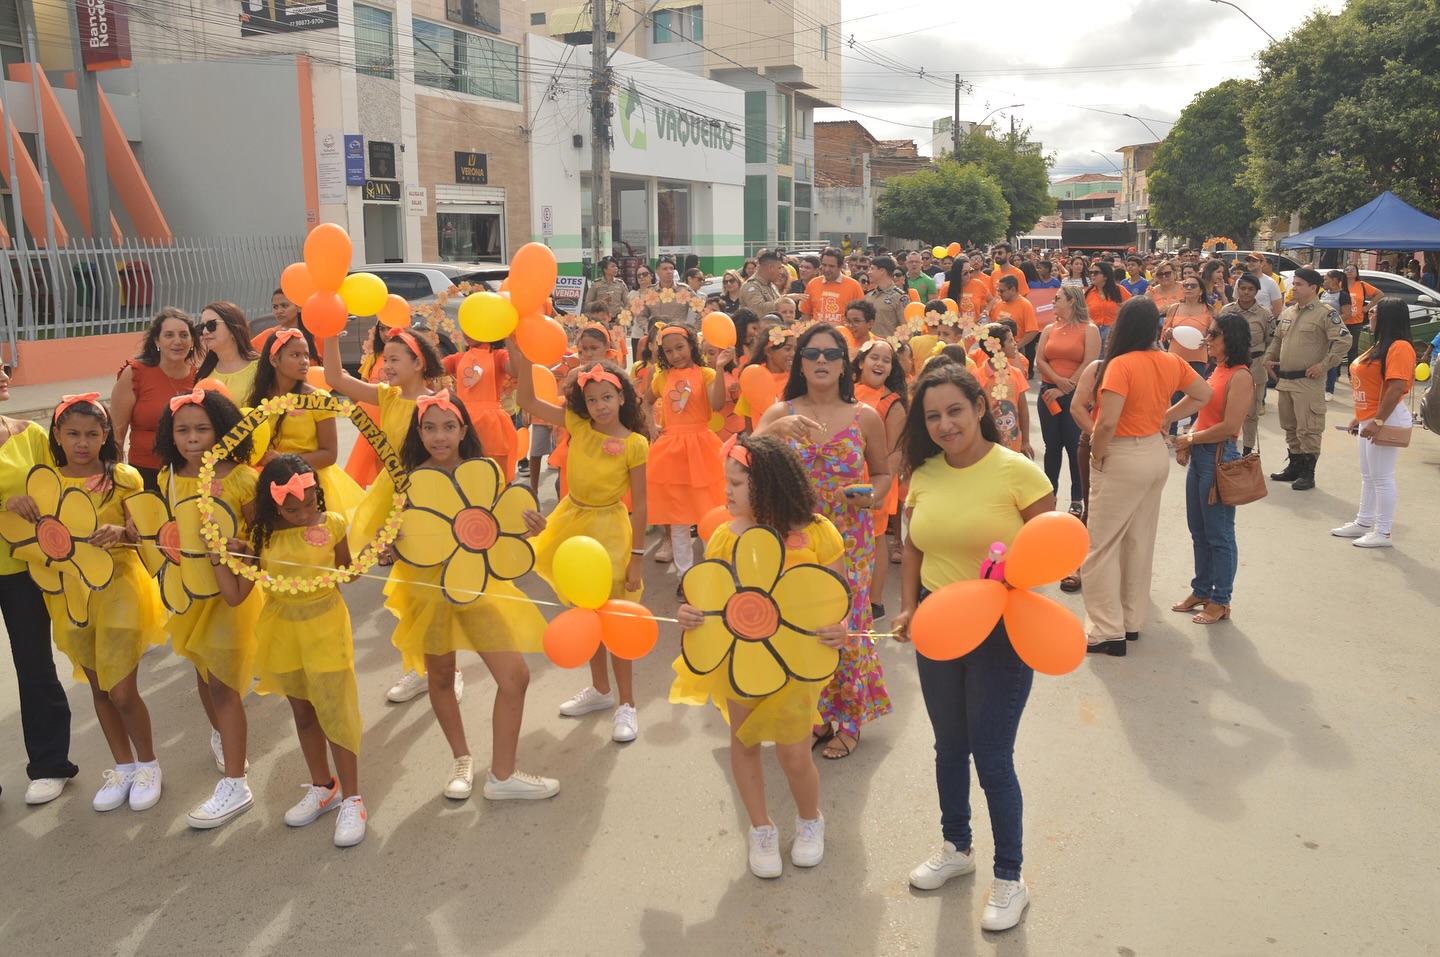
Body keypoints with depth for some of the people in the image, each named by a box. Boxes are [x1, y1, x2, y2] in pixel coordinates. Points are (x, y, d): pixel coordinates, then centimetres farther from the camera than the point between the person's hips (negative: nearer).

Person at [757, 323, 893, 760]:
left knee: (845, 626, 2)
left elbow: (884, 473, 11)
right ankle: (815, 715, 28)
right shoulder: (780, 413, 0)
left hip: (850, 541, -1)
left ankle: (848, 720, 23)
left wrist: (872, 496, -10)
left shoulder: (865, 417, 0)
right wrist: (775, 429, -30)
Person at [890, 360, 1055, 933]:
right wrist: (908, 606, 0)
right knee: (949, 745, 20)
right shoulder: (924, 474, -1)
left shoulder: (1017, 472, -16)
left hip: (1001, 629, -5)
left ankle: (1010, 878, 24)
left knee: (991, 756, 2)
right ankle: (956, 847, 43)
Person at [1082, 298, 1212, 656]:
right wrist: (1166, 417, 13)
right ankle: (1132, 622, 29)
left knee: (1102, 545, 1)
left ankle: (1108, 631, 3)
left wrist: (1097, 457, -11)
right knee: (1141, 542, 17)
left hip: (1122, 460, -8)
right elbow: (1203, 394, 16)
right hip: (1156, 454, 8)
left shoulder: (1120, 364, -21)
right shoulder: (1171, 363, 1)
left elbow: (1107, 423, -27)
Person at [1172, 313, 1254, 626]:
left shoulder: (1240, 376, -15)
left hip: (1220, 456, -9)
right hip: (1199, 456, 9)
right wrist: (1188, 441, 1)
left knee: (1219, 535, 2)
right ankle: (1201, 591, 29)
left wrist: (1191, 439, -11)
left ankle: (1220, 601, 13)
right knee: (1199, 531, 17)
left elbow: (1229, 426, -20)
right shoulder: (1217, 370, 11)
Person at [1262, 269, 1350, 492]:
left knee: (1308, 429, -6)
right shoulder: (1288, 313, 14)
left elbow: (1343, 341, -16)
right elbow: (1277, 338, 28)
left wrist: (1322, 365, -17)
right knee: (1290, 427, 16)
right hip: (1285, 380, 8)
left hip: (1308, 383, -8)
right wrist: (1269, 358, 14)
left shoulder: (1325, 314, -10)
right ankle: (1294, 466, 28)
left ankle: (1308, 473, 0)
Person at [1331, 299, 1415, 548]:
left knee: (1382, 477, -3)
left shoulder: (1399, 348, -17)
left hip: (1386, 420, -10)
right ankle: (1363, 523, 27)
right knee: (1368, 476, 17)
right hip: (1369, 419, 10)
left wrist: (1377, 421, -28)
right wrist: (1359, 417, 20)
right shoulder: (1380, 345, 15)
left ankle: (1383, 533, 4)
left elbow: (1396, 388, -26)